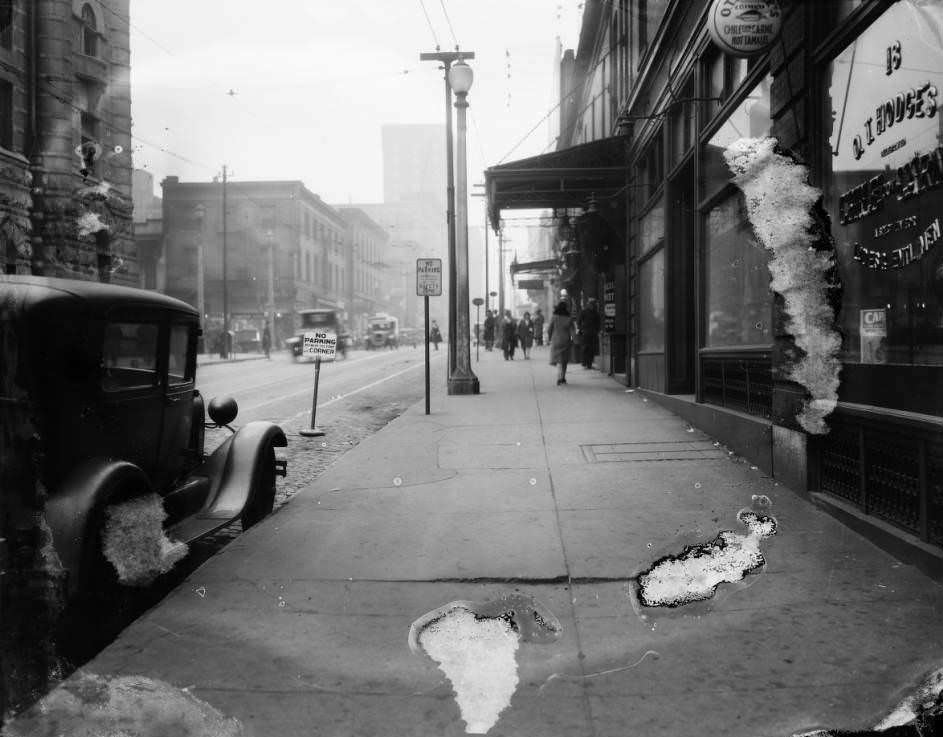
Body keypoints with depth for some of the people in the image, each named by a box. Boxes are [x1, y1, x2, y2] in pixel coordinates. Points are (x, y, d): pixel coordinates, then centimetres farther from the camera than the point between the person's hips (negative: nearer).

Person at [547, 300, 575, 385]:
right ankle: (562, 378, 23)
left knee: (558, 360, 1)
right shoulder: (569, 319, -5)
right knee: (564, 361, 15)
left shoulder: (554, 318, -8)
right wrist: (572, 342, 5)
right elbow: (572, 332, -5)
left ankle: (559, 378, -18)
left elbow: (549, 330, -4)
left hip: (556, 341, -1)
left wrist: (549, 338, 12)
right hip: (566, 342, 1)